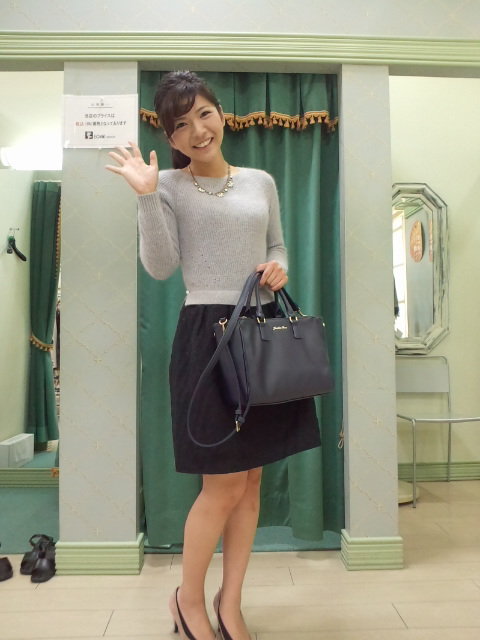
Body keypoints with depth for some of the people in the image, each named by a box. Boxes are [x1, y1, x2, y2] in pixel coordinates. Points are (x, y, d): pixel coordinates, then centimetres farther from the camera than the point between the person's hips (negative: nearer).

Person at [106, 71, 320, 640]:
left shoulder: (261, 181, 14)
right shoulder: (169, 185, 2)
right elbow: (160, 267, -8)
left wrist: (280, 268, 0)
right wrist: (147, 197, -16)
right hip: (208, 332, -5)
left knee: (251, 480, 11)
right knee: (225, 484, -1)